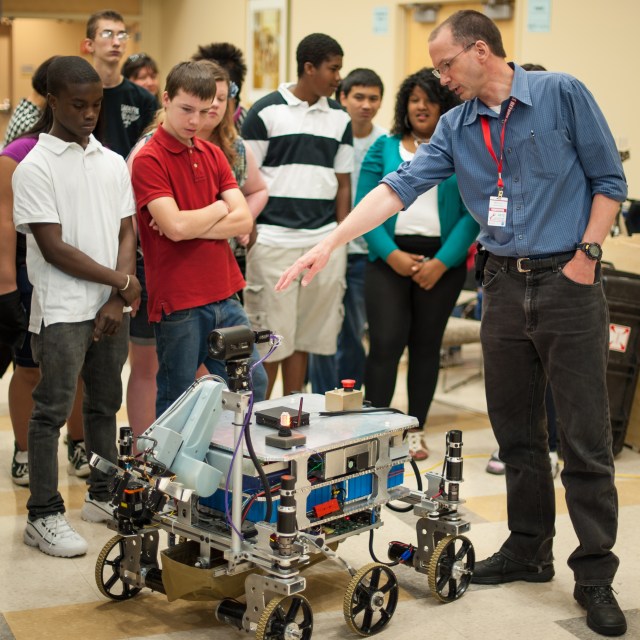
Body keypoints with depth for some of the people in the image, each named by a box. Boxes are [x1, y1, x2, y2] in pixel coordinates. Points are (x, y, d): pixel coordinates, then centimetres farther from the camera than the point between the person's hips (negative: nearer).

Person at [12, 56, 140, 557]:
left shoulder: (113, 163, 9)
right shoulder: (36, 168, -8)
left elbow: (125, 234, 8)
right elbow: (53, 248, -13)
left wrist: (116, 302, -5)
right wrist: (120, 280, -10)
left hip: (111, 308, 6)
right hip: (62, 311, -5)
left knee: (106, 403, 14)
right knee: (53, 411, -1)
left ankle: (103, 496, 28)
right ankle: (44, 516, 7)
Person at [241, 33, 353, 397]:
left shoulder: (340, 119, 11)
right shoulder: (266, 111, -1)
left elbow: (344, 183, 14)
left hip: (324, 241, 4)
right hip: (274, 240, -4)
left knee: (304, 337, 9)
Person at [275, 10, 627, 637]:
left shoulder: (562, 94, -5)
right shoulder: (456, 126, 7)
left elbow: (609, 180, -2)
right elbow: (400, 185, -2)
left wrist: (587, 254, -10)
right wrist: (330, 242, -11)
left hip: (567, 281, -5)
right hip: (504, 285, 5)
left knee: (585, 438, -3)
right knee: (516, 432, 12)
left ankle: (595, 578, 4)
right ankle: (528, 550, 26)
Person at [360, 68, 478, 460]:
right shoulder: (384, 149, 8)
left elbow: (472, 214, -2)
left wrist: (442, 262, -12)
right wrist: (391, 253, -11)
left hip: (442, 261, 0)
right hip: (390, 258, 0)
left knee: (427, 345, 8)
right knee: (386, 343, -8)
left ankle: (416, 430, 18)